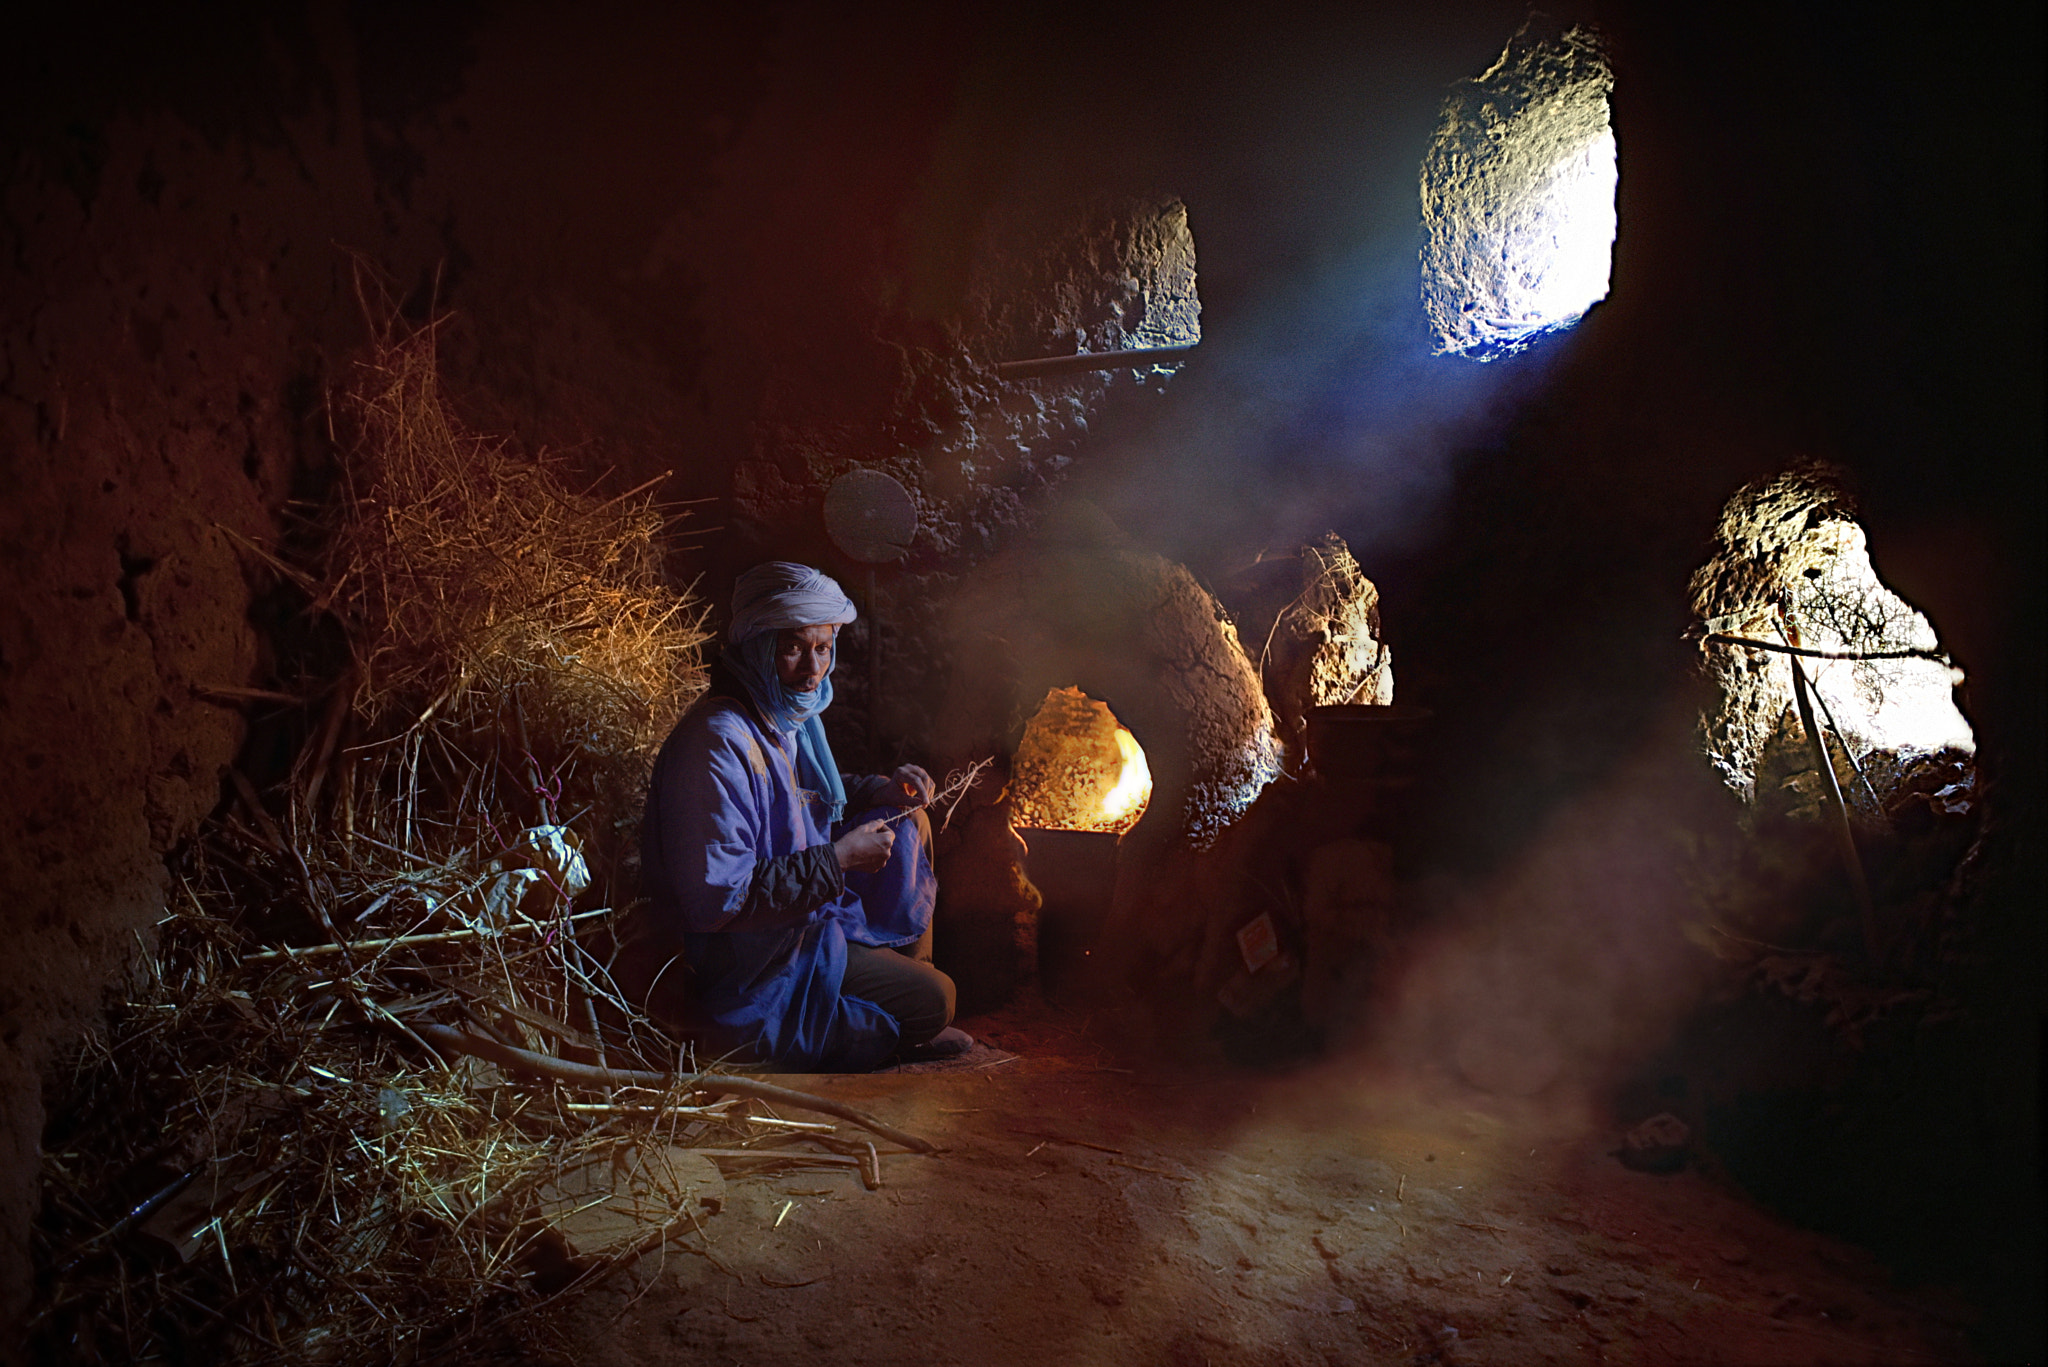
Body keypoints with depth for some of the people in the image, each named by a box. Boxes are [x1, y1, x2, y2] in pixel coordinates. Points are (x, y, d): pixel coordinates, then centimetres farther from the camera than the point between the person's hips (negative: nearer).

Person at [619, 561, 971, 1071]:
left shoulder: (790, 714, 1)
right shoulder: (718, 742, -29)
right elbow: (716, 899, -33)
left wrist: (880, 790, 2)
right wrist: (837, 859, -26)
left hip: (804, 908, 10)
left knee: (908, 821, 15)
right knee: (933, 1000, -14)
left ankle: (909, 967, 20)